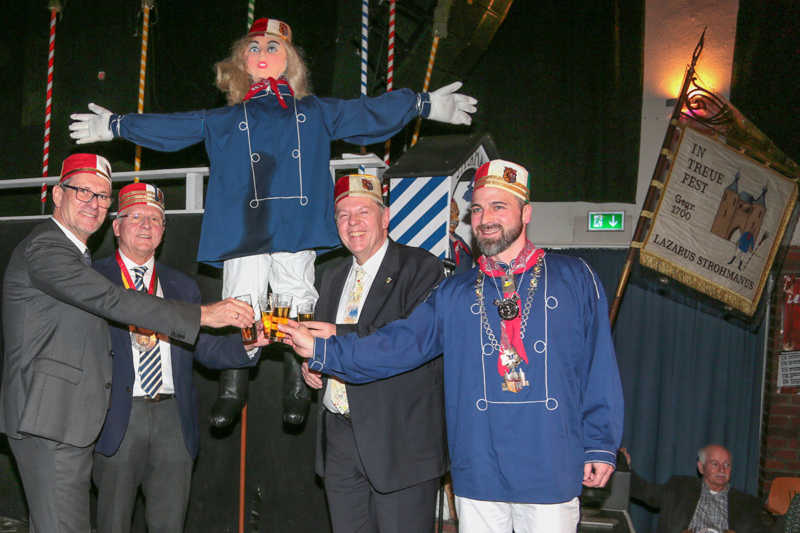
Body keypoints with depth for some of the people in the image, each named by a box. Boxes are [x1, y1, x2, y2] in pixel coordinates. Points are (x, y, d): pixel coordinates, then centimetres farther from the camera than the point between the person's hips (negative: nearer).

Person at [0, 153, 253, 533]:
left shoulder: (73, 255, 22)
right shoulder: (44, 248, -12)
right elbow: (111, 300, -24)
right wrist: (203, 314, -26)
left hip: (70, 417, 10)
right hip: (49, 418, -10)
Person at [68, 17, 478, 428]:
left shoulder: (316, 113, 20)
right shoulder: (225, 121, 21)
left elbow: (368, 112, 23)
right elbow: (172, 128, 26)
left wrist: (426, 104, 24)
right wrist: (114, 126, 27)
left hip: (297, 227, 0)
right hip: (245, 231, 1)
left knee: (297, 304, -4)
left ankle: (298, 391, 5)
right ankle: (231, 392, 4)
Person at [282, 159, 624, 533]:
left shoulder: (574, 278, 4)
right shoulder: (454, 295, 10)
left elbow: (599, 366, 2)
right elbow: (399, 343, 3)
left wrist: (601, 445, -2)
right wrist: (320, 350, -5)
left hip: (551, 473, -2)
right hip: (478, 476, 2)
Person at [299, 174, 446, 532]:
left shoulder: (421, 268, -7)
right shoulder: (332, 275, 16)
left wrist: (342, 337, -22)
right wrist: (309, 363, 3)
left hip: (399, 439, -6)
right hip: (338, 436, 6)